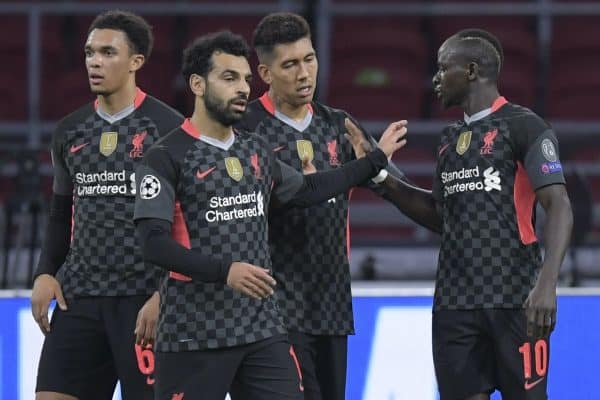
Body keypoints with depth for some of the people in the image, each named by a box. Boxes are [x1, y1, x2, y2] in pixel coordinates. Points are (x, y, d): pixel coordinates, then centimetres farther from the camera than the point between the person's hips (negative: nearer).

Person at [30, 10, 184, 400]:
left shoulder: (167, 127, -4)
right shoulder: (70, 131, 12)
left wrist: (164, 295, -12)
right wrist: (46, 273, 6)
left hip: (143, 298, -5)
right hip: (78, 295, 5)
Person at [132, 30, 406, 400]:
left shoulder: (256, 151, 14)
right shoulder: (168, 158, -9)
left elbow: (306, 191, 31)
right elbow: (154, 243, -17)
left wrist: (377, 159, 32)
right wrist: (224, 270, -27)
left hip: (263, 329, 6)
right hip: (194, 335, -6)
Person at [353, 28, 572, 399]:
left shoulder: (523, 127, -6)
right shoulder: (450, 140, 17)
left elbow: (559, 208, -14)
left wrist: (547, 283, -26)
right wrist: (385, 181, 12)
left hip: (514, 299, -7)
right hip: (455, 301, 7)